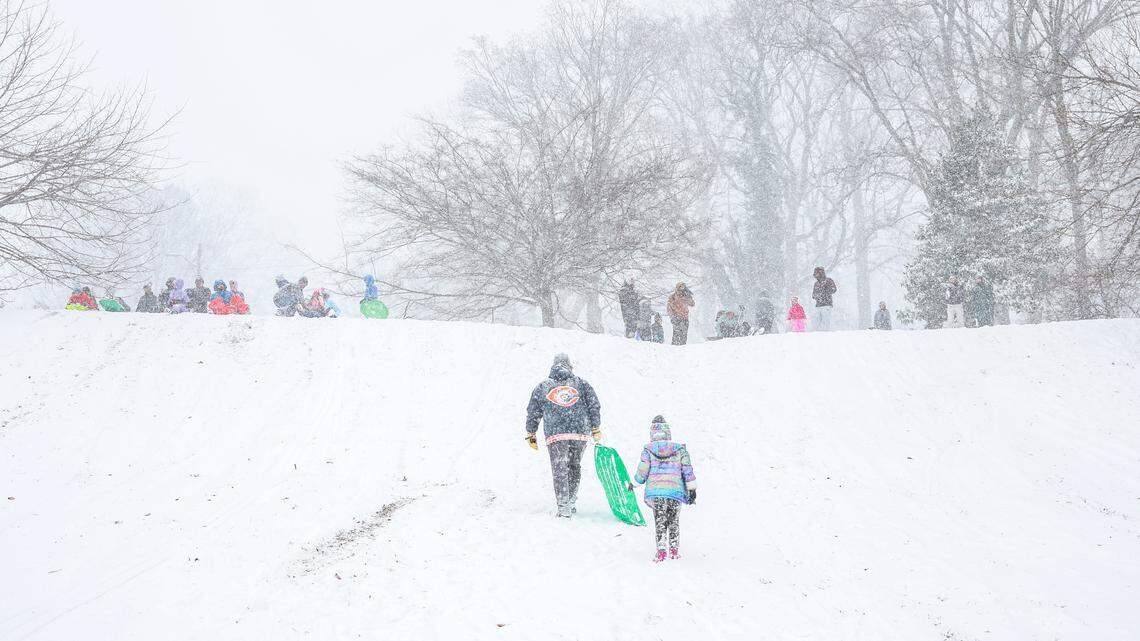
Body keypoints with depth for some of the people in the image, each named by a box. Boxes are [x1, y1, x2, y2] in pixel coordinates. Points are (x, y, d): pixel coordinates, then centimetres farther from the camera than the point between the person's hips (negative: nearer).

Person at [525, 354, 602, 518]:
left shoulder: (542, 387, 10)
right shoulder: (581, 383, 10)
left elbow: (533, 413, 11)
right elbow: (594, 406, 8)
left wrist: (531, 435, 20)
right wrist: (596, 429, 15)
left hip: (556, 436, -2)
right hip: (580, 433, 2)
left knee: (560, 470, -1)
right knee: (575, 466, 20)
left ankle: (563, 507, -10)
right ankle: (572, 501, 24)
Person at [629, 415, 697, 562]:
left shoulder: (648, 450, -1)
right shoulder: (679, 448, 4)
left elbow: (642, 472, -1)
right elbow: (687, 470, 4)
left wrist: (634, 483, 17)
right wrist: (692, 489, 12)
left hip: (655, 490, -1)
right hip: (675, 489, 1)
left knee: (659, 521, 4)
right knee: (674, 521, 15)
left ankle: (661, 550, -6)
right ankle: (674, 550, 18)